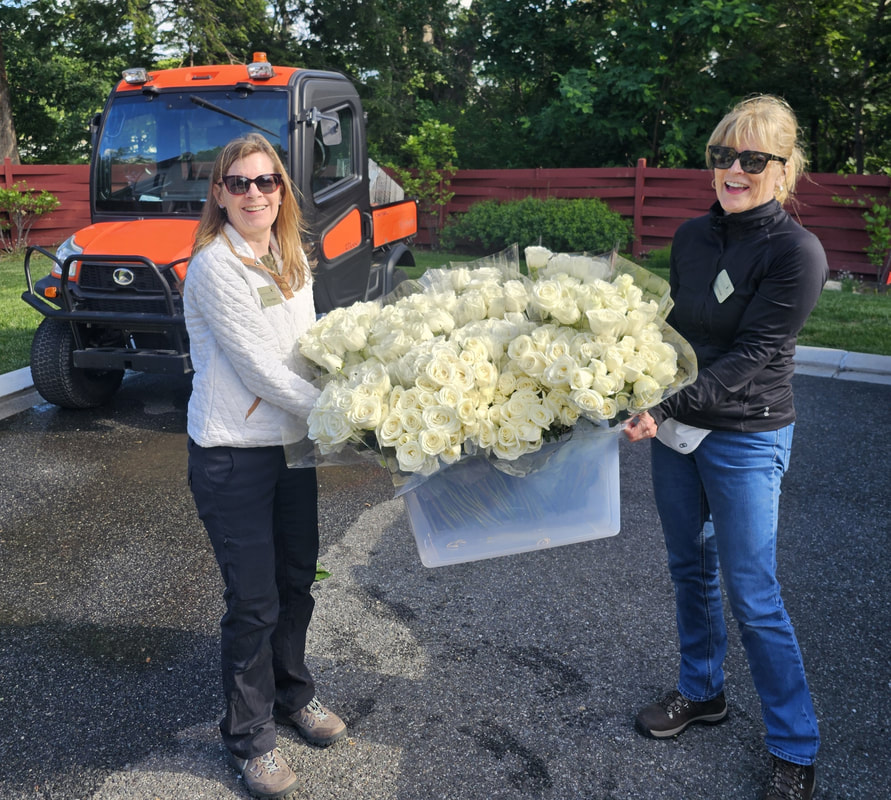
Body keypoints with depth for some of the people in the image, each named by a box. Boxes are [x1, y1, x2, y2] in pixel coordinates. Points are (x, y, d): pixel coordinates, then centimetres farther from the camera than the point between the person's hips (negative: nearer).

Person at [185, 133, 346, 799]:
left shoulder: (293, 258, 8)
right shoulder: (214, 267, -16)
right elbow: (260, 369, -19)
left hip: (293, 443, 7)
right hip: (232, 454, -7)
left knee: (297, 578, 18)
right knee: (254, 601, 2)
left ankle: (293, 693, 41)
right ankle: (250, 737, 23)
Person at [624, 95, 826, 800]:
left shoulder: (796, 252, -16)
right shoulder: (691, 235, 3)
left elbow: (749, 357, -20)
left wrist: (669, 409, -24)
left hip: (745, 438, -6)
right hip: (676, 426, 6)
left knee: (752, 596, 2)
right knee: (690, 569, 18)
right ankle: (702, 690, 40)